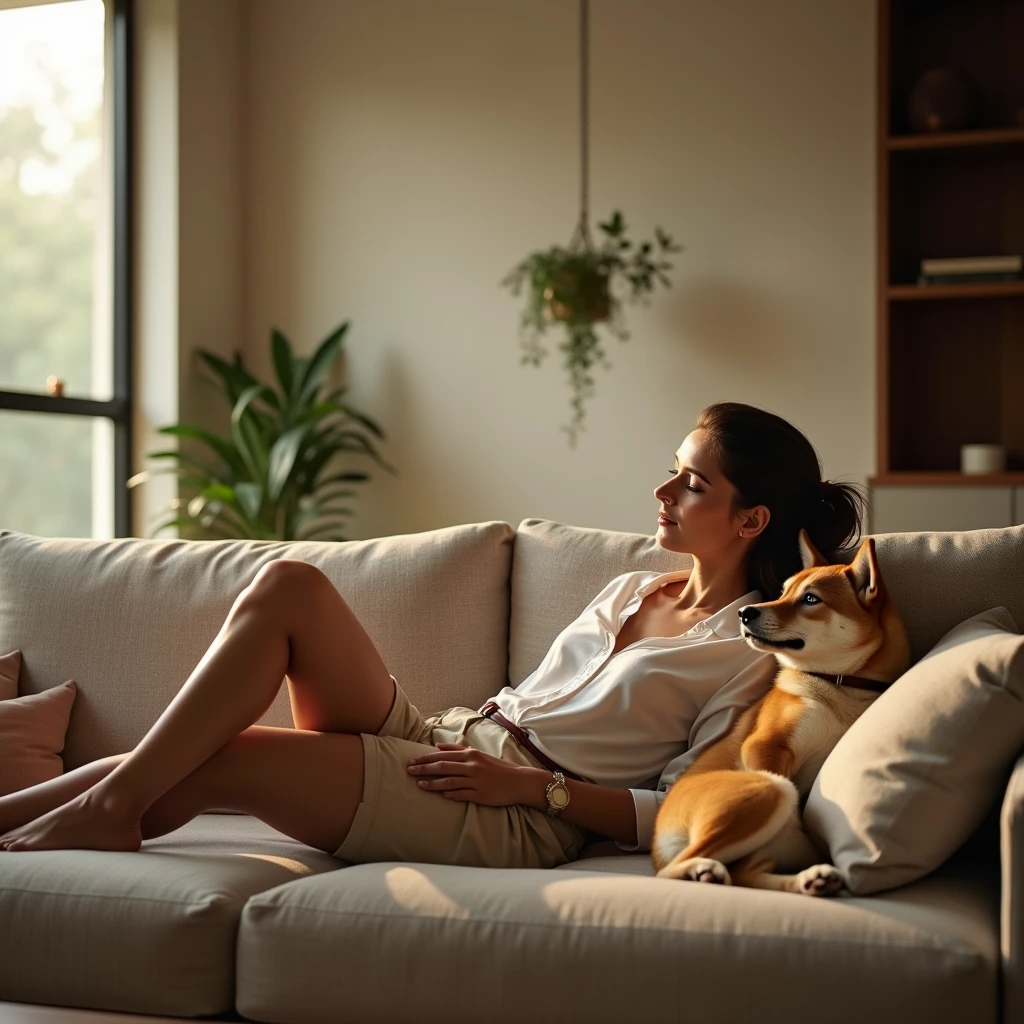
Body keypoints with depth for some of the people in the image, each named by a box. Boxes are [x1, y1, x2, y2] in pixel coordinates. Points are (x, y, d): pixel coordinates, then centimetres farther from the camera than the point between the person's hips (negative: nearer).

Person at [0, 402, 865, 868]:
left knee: (203, 763, -23)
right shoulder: (632, 589, 21)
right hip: (445, 739, 7)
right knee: (289, 583, -17)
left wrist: (536, 786, -14)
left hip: (516, 823, -7)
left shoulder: (753, 656, -3)